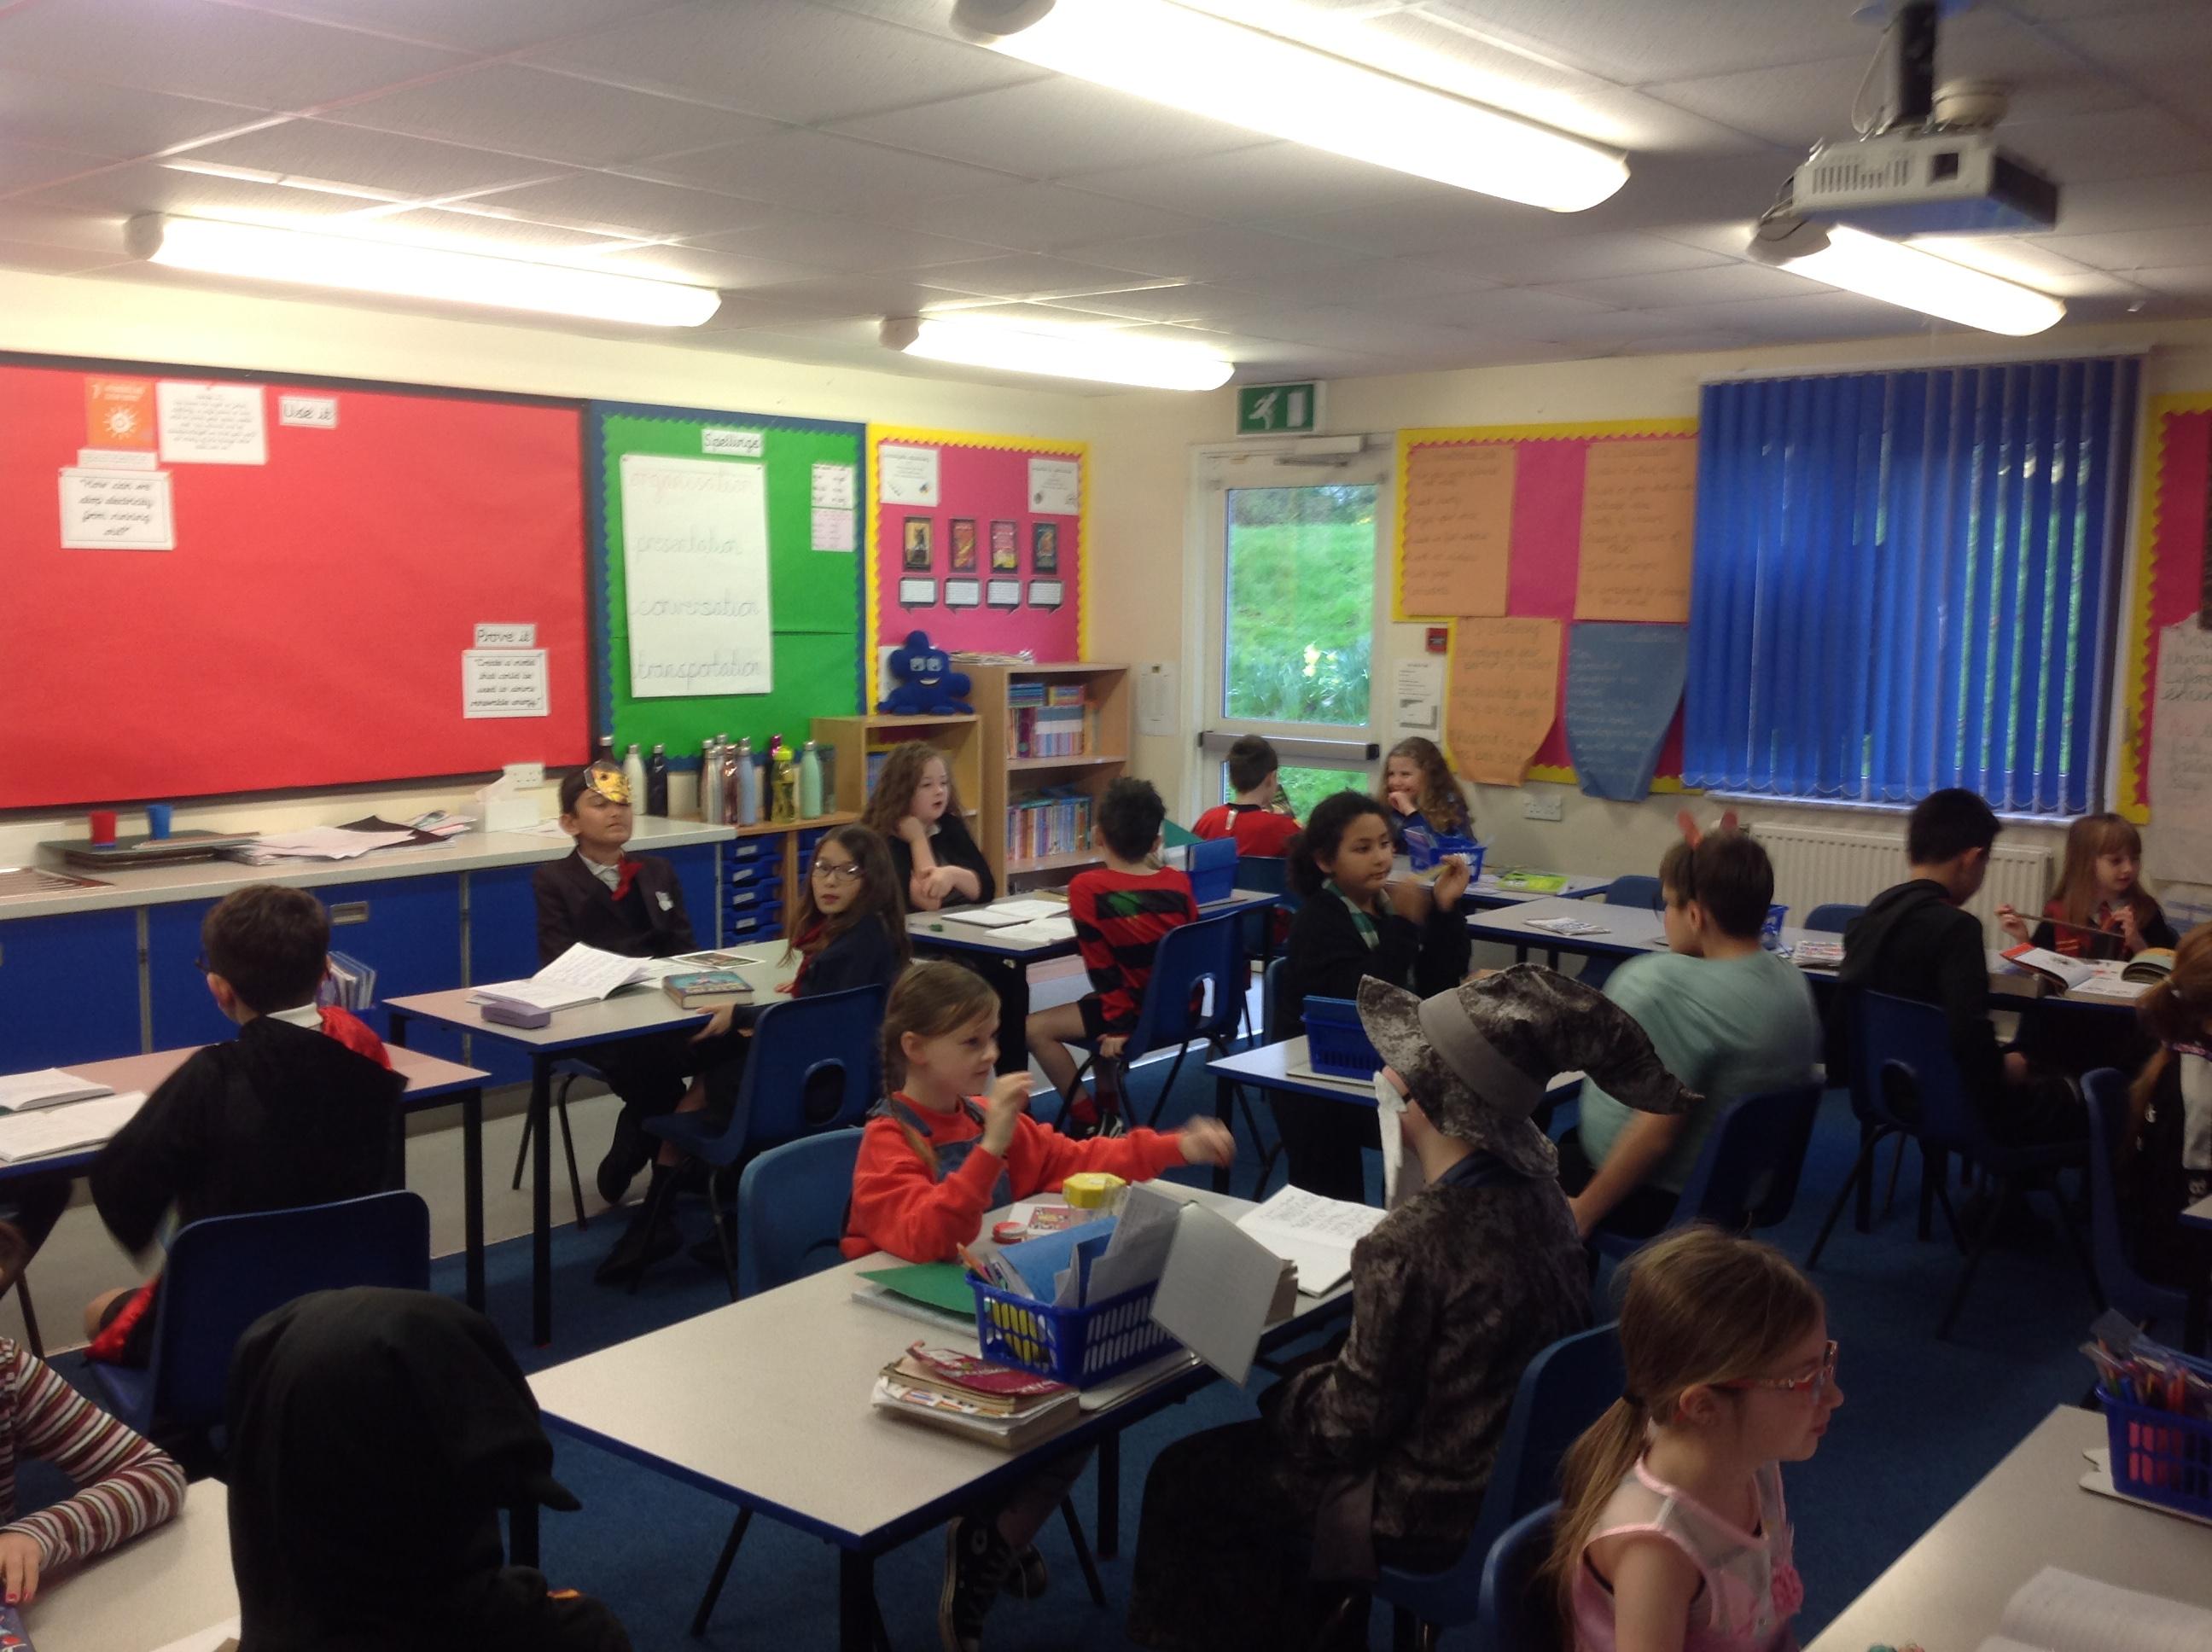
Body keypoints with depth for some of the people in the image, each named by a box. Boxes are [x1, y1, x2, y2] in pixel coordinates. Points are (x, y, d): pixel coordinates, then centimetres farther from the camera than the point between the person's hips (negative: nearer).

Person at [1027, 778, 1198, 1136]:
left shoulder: (1087, 887, -14)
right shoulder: (1178, 882, 0)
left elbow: (1103, 966, -14)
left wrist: (1117, 1023, -10)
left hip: (1140, 1011, -7)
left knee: (1035, 1029, 1)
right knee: (1097, 1014, 32)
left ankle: (1088, 1122, 4)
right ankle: (1108, 1110, 33)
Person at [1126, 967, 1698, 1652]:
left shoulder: (1410, 1242, -31)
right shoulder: (1536, 1192, -9)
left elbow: (1351, 1422, -18)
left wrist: (1273, 1390, -2)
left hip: (1430, 1516, -8)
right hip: (1522, 1477, 8)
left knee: (1182, 1480, 13)